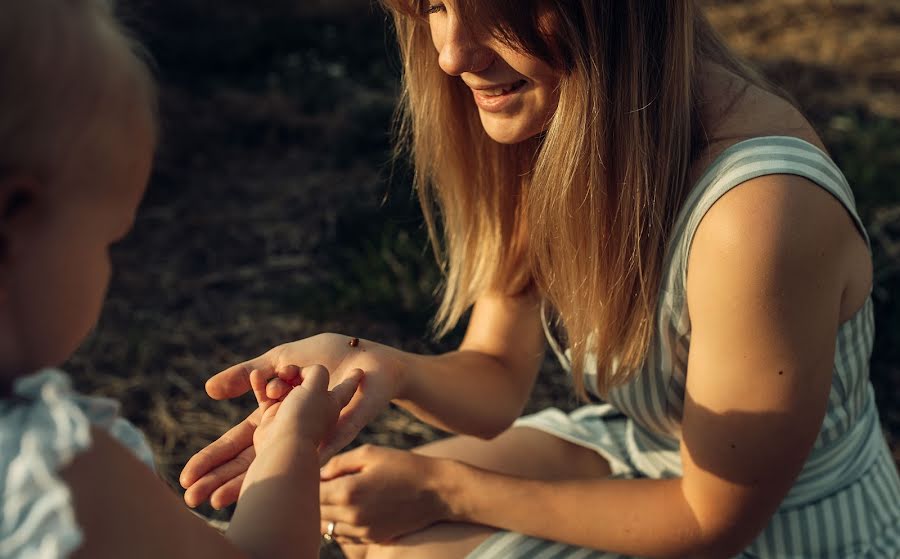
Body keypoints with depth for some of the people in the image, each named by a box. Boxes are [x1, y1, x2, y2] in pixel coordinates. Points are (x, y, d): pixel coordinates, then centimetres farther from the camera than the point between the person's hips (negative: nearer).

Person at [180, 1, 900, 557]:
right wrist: (380, 369, -29)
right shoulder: (540, 126, -12)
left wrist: (447, 490, -21)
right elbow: (496, 381, -7)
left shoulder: (761, 211, -36)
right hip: (633, 447, 6)